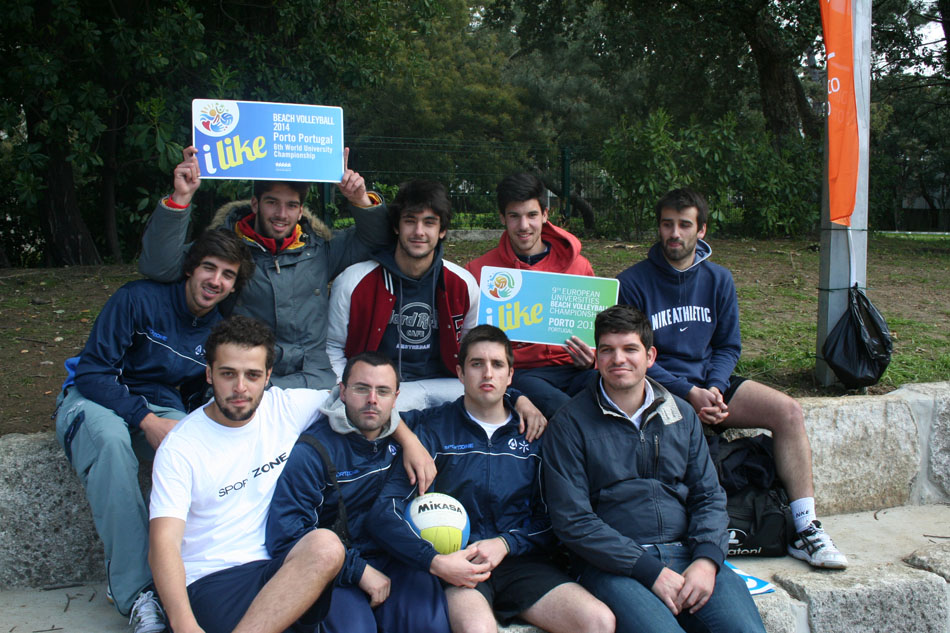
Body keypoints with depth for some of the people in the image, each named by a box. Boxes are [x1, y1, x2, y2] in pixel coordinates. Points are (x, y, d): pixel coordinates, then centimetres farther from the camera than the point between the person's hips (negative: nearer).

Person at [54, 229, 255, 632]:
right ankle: (135, 592, -37)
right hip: (94, 399, -3)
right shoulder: (138, 299, -13)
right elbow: (92, 372, -16)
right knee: (111, 439, -40)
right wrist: (146, 420, -27)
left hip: (159, 408, 3)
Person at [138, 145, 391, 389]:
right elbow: (157, 266, -3)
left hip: (311, 375, 2)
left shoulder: (319, 251, 16)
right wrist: (180, 198, -11)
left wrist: (361, 200, 4)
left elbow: (375, 237, 24)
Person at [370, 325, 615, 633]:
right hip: (457, 565, -4)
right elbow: (386, 510, -4)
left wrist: (505, 544, -8)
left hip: (522, 561, 4)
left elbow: (549, 518, 11)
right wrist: (435, 561, -17)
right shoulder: (434, 428, 4)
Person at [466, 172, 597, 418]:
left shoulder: (577, 264, 13)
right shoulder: (480, 270, 9)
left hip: (572, 367, 2)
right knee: (559, 406, -36)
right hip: (519, 371, -2)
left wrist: (592, 358, -4)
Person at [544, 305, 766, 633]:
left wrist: (706, 559, -6)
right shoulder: (570, 424, 0)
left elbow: (709, 496, 14)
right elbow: (571, 520, -6)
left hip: (687, 554, 4)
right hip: (614, 565, -3)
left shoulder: (681, 414, 15)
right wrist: (651, 571, -12)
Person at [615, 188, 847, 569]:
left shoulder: (718, 280, 9)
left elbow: (729, 346, 11)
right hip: (659, 392, -4)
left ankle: (805, 529, -11)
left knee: (788, 411, -15)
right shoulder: (633, 283, -5)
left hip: (709, 383, 5)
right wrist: (689, 393, -17)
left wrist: (715, 388, -10)